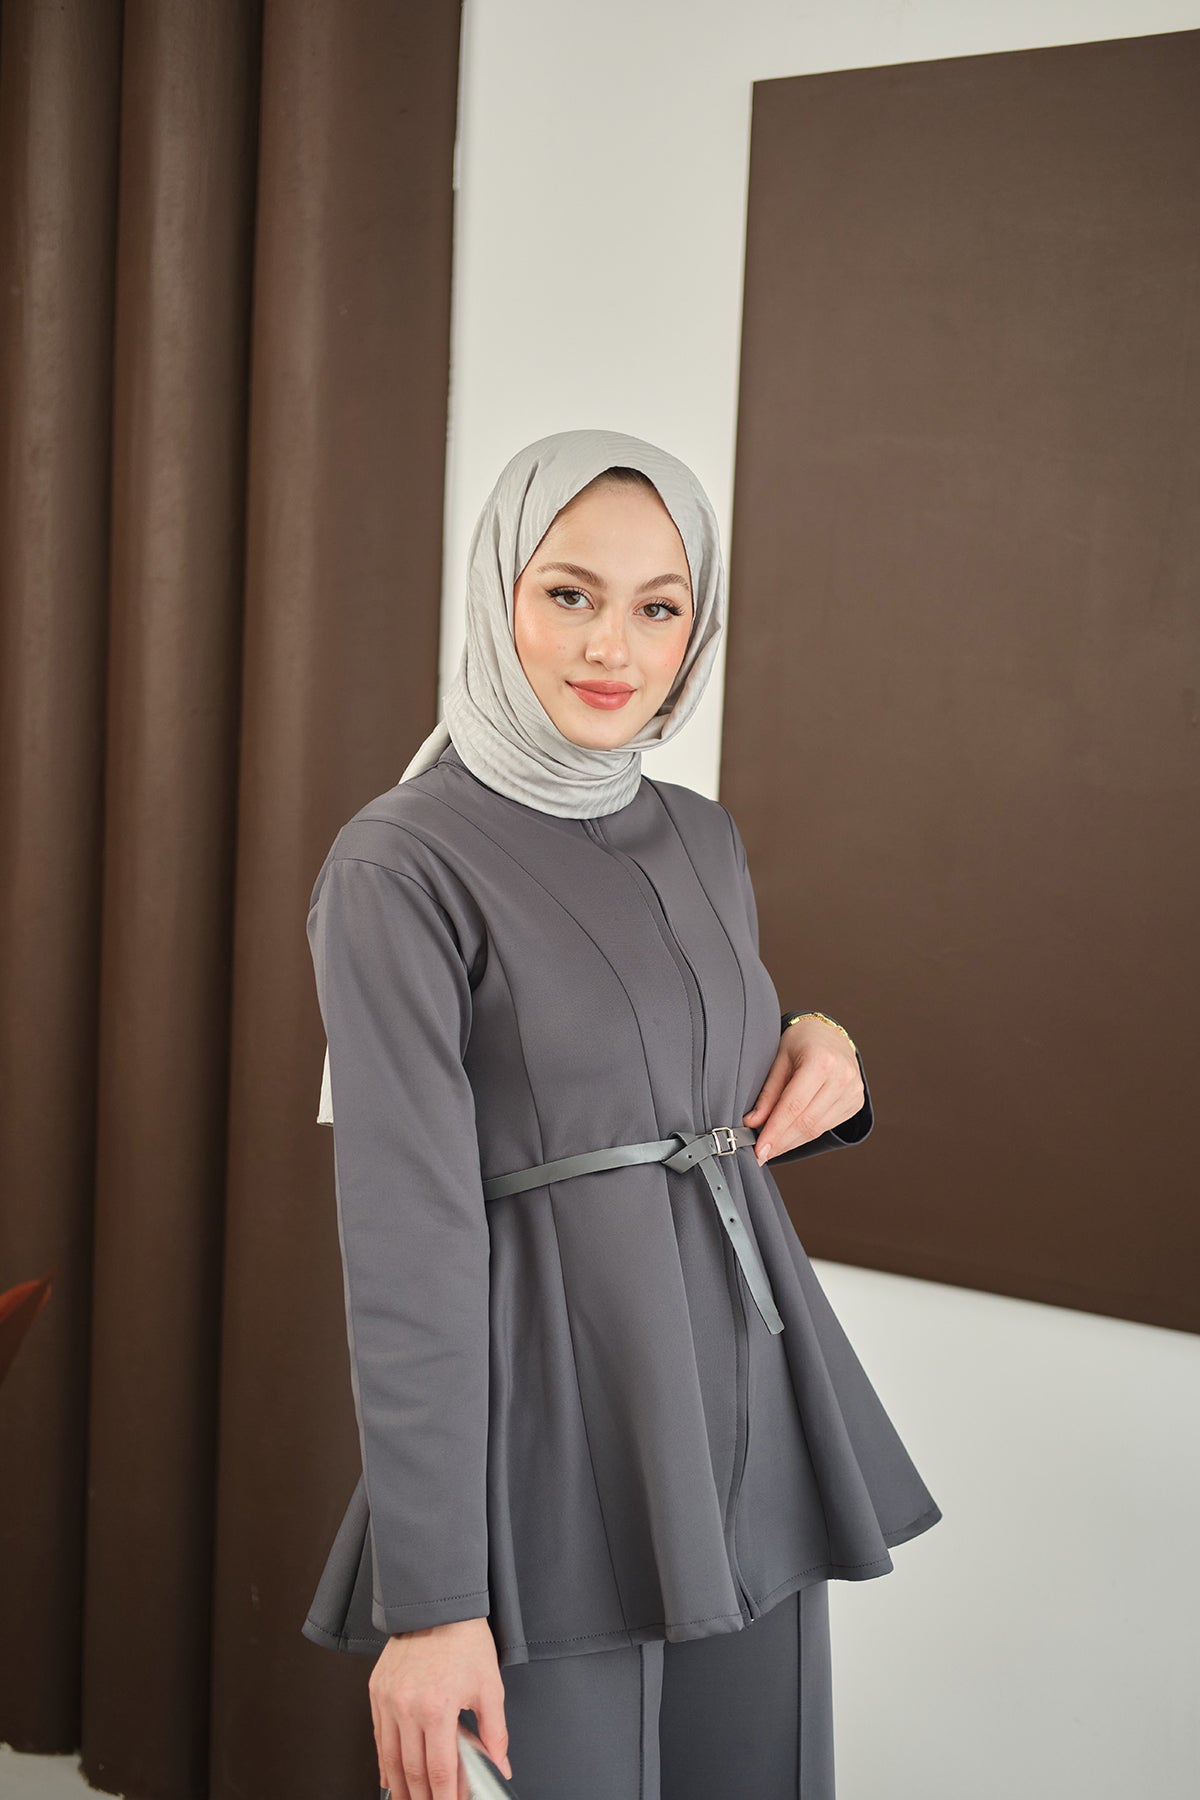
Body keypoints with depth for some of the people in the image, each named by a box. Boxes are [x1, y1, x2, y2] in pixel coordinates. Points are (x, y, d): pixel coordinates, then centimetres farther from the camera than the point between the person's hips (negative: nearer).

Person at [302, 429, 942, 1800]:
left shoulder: (702, 841, 9)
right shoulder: (400, 865, -12)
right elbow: (405, 1235, -16)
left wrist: (820, 1063, -1)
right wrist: (428, 1597, -17)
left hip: (746, 1407, 7)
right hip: (550, 1431, -6)